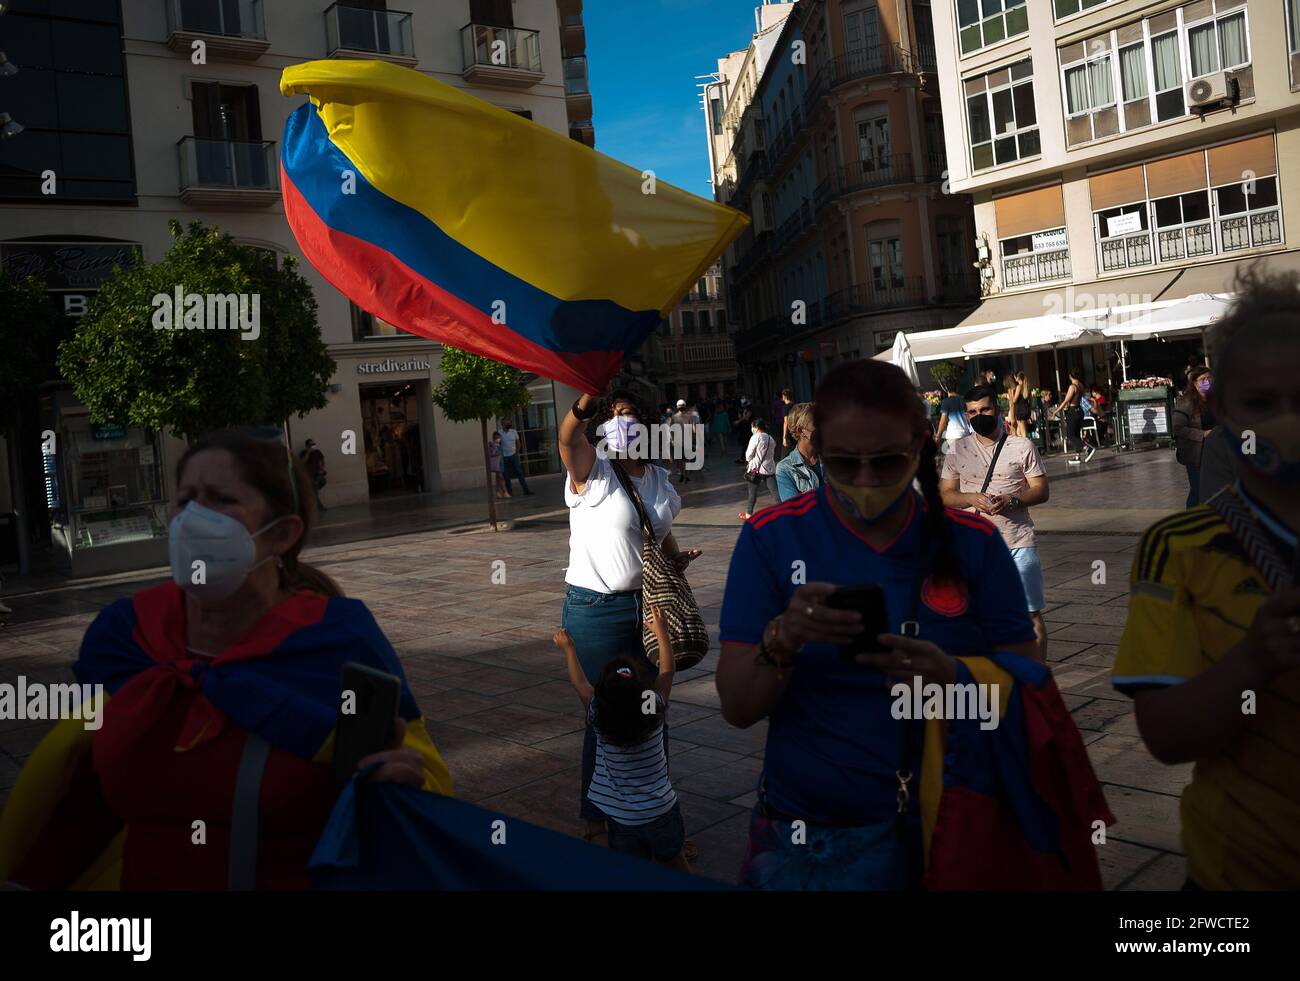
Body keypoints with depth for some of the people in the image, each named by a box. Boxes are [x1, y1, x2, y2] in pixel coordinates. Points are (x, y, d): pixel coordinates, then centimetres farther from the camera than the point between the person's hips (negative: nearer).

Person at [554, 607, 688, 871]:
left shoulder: (599, 720, -16)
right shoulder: (655, 713, -17)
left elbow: (578, 681, 2)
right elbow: (667, 670, -1)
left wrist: (568, 648, 16)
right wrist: (661, 631, 10)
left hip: (621, 818, 0)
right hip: (660, 812, 0)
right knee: (674, 862, 19)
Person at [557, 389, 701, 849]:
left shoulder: (658, 479, 9)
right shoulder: (591, 471, -10)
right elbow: (568, 437, -32)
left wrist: (677, 556, -1)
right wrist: (586, 401, -52)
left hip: (647, 604, 6)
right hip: (596, 609, -6)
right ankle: (597, 819, 22)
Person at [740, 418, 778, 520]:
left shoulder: (755, 437, -8)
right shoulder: (771, 439, 9)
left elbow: (749, 455, -8)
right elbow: (772, 454, 14)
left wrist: (748, 460, 14)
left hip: (756, 468, -4)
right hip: (770, 469, 4)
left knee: (753, 492, 10)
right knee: (775, 492, -1)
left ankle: (748, 514, 20)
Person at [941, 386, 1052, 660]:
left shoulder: (1022, 446, 1)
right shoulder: (958, 450, 5)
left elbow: (1041, 490, 0)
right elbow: (945, 494, 5)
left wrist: (1011, 500, -18)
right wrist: (972, 498, -15)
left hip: (1018, 542, -1)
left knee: (1032, 613, 0)